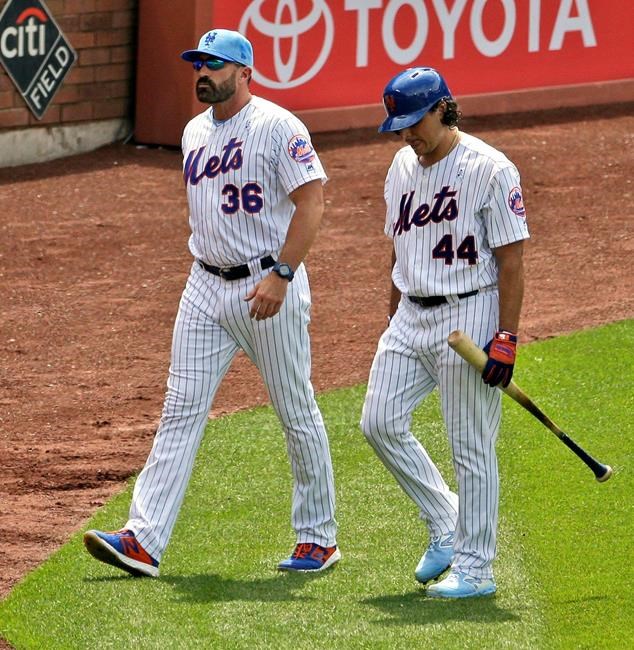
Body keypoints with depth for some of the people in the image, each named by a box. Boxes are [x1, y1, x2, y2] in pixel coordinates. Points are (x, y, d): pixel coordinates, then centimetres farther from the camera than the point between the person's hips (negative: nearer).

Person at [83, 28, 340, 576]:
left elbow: (312, 202, -18)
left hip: (269, 287, -7)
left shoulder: (277, 127, -12)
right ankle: (144, 540, -7)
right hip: (205, 287, 7)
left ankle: (319, 537, 16)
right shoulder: (195, 132, 12)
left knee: (297, 413, 4)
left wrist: (280, 276, -24)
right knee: (181, 411, -1)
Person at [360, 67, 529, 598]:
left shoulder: (491, 170, -12)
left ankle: (475, 568, 6)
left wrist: (506, 340, -18)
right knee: (380, 422, 2)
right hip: (411, 316, 8)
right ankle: (446, 526, 18)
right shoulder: (403, 166, 11)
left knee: (471, 446, -3)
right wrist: (393, 323, 20)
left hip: (469, 317, -8)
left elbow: (511, 261, -13)